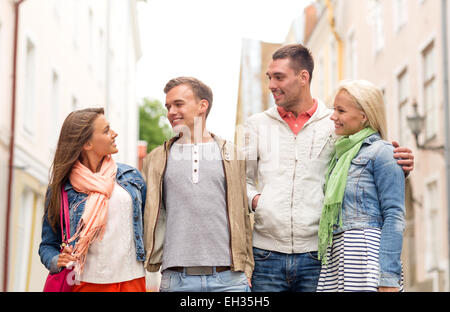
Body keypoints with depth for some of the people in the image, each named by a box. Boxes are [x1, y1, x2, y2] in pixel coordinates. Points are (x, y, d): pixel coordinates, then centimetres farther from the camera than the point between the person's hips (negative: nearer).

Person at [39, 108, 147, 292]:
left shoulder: (131, 177, 8)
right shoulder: (60, 188, 0)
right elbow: (48, 245, 6)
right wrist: (58, 261, -15)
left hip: (132, 281, 2)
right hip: (87, 283, -2)